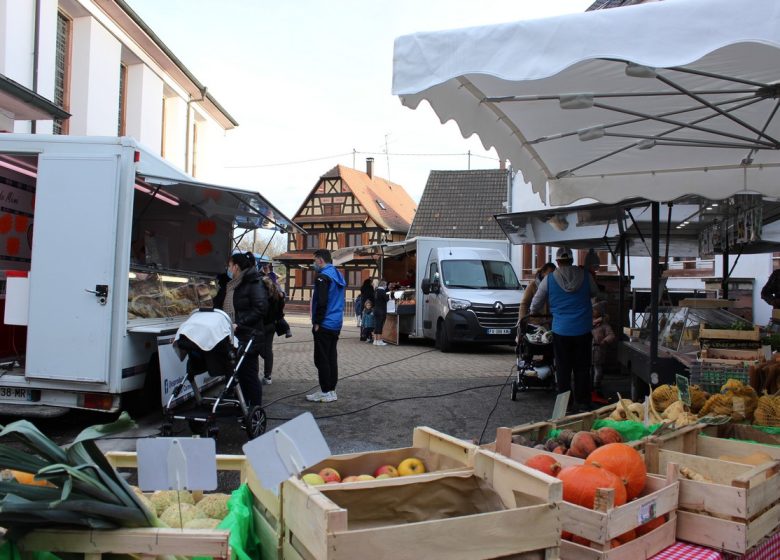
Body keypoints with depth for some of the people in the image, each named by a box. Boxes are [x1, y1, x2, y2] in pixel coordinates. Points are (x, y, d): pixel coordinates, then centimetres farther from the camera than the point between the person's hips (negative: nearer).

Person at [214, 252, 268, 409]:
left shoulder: (254, 284, -10)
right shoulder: (228, 285, 17)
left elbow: (260, 309, -19)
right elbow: (219, 305, 26)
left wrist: (239, 324, -22)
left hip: (248, 337, -8)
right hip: (233, 337, 8)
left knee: (250, 375, -2)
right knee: (240, 373, 13)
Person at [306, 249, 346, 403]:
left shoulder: (323, 277, -13)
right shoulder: (338, 275, 15)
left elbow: (321, 302, -20)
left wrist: (316, 322, -13)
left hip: (324, 325, -9)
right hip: (336, 325, 9)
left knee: (321, 359, -3)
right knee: (332, 357, 12)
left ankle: (325, 392, -1)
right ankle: (331, 390, 16)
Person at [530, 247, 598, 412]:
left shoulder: (549, 279, -5)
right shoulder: (585, 276, -2)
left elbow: (536, 302, 7)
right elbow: (594, 293, 17)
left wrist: (534, 313, 29)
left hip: (561, 331, -1)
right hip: (583, 330, 1)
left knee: (563, 368, 9)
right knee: (582, 368, 10)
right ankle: (582, 402, 15)